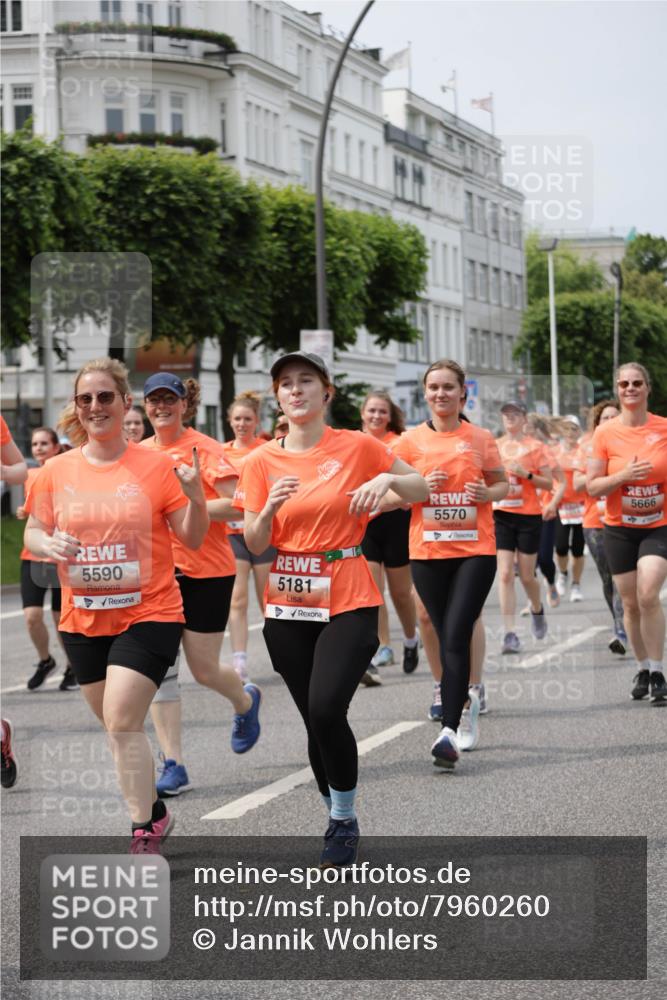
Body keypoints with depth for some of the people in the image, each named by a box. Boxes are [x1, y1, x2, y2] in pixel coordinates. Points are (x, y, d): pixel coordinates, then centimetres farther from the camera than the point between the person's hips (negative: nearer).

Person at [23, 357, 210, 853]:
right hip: (82, 620, 5)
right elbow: (32, 533, 8)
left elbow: (193, 539, -4)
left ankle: (144, 834, -8)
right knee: (117, 725, 16)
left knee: (123, 722, -17)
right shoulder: (57, 471, 1)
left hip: (148, 613, -5)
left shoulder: (156, 466, -7)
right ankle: (153, 811, 37)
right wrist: (49, 544, -14)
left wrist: (195, 495, -22)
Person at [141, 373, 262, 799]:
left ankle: (246, 701, 38)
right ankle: (173, 765, 0)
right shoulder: (140, 453, 8)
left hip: (207, 571, -4)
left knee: (204, 669, 2)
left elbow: (238, 505, -16)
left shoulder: (204, 447, -8)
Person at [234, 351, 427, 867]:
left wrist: (388, 479, -13)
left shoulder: (357, 447, -2)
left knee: (326, 710, -21)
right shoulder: (263, 461, 4)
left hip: (349, 603, -3)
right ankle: (339, 820, 25)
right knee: (317, 721, 7)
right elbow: (254, 544, 3)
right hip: (288, 607, 3)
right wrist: (270, 508, -17)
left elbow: (422, 490, 8)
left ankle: (345, 818, -2)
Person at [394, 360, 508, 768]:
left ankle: (450, 731, -20)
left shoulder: (480, 438, 4)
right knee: (447, 638, 9)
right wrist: (421, 487, -11)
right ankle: (466, 698, 36)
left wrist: (487, 493, -7)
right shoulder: (411, 440, 4)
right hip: (427, 552, 2)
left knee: (456, 636, -15)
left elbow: (502, 483, 14)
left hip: (475, 550, -2)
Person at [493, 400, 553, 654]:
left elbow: (548, 483, -3)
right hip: (501, 516, 2)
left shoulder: (534, 446, -1)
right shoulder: (495, 446, 8)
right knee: (505, 574, -9)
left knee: (526, 576, 6)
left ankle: (537, 609, 39)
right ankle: (510, 633, -10)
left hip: (529, 516, -2)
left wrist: (526, 474, -17)